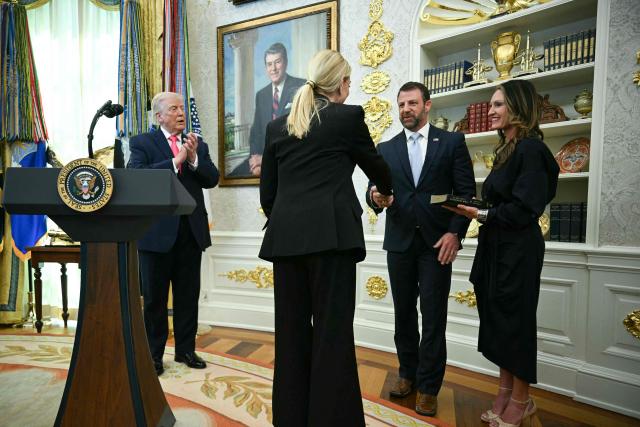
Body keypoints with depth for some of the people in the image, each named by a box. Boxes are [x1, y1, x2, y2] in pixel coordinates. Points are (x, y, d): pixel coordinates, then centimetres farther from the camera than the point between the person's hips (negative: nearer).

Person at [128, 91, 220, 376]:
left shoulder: (197, 144, 12)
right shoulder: (142, 143, 2)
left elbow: (212, 179, 2)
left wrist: (194, 158, -14)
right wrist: (175, 162, -19)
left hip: (191, 230, 3)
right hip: (157, 231, -3)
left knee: (188, 295, 10)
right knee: (154, 296, 9)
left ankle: (186, 349, 25)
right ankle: (153, 353, 24)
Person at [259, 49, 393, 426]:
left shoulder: (277, 126, 15)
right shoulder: (349, 116, 5)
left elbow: (267, 193, 14)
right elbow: (375, 163, 18)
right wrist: (386, 192, 38)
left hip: (285, 236, 5)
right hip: (331, 233, -4)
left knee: (291, 328, 12)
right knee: (332, 329, 3)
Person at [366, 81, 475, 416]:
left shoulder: (452, 142, 3)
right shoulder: (385, 149, 10)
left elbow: (467, 192, -1)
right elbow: (374, 189, 4)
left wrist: (455, 232, -11)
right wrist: (375, 198, -19)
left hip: (437, 242, -2)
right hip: (399, 242, 3)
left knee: (433, 317, 3)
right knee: (403, 313, 13)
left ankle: (428, 386, 21)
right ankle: (407, 373, 32)